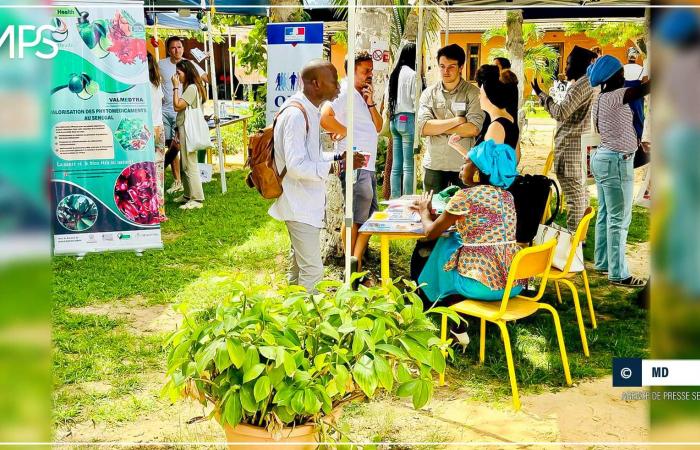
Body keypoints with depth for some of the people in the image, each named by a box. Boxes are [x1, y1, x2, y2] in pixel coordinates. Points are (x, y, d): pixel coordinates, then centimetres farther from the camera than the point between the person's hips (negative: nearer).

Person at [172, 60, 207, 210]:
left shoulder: (192, 88, -13)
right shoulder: (188, 88, 18)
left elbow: (177, 106, -18)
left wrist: (175, 87, -12)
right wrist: (178, 130, 16)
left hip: (189, 129, -10)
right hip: (184, 128, 10)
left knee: (190, 165, -9)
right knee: (185, 164, 15)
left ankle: (196, 199, -8)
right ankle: (188, 195, 23)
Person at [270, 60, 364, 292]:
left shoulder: (309, 111, 9)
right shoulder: (296, 115, -22)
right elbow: (296, 166, -27)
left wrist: (339, 157, 6)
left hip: (306, 202, 11)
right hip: (300, 205, -11)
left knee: (299, 264, 22)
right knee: (312, 271, -7)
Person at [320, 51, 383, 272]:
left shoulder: (363, 96, 19)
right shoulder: (345, 93, -12)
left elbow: (378, 127, 14)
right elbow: (325, 117, -28)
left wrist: (371, 103, 0)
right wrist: (344, 133, -14)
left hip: (368, 166, 10)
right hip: (354, 166, -10)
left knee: (370, 216, 14)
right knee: (355, 217, -3)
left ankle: (357, 262, 21)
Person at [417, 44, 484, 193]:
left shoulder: (473, 93, -3)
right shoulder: (429, 93, 4)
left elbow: (473, 129, -15)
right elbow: (422, 128, -9)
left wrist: (437, 127, -10)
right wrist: (457, 120, -13)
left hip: (463, 165, -2)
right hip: (434, 165, 2)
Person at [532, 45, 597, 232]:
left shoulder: (583, 84, -15)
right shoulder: (587, 83, 17)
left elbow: (561, 113, -19)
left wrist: (541, 94, -8)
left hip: (571, 148, -11)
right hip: (579, 146, 11)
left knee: (574, 194, -9)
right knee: (580, 192, 15)